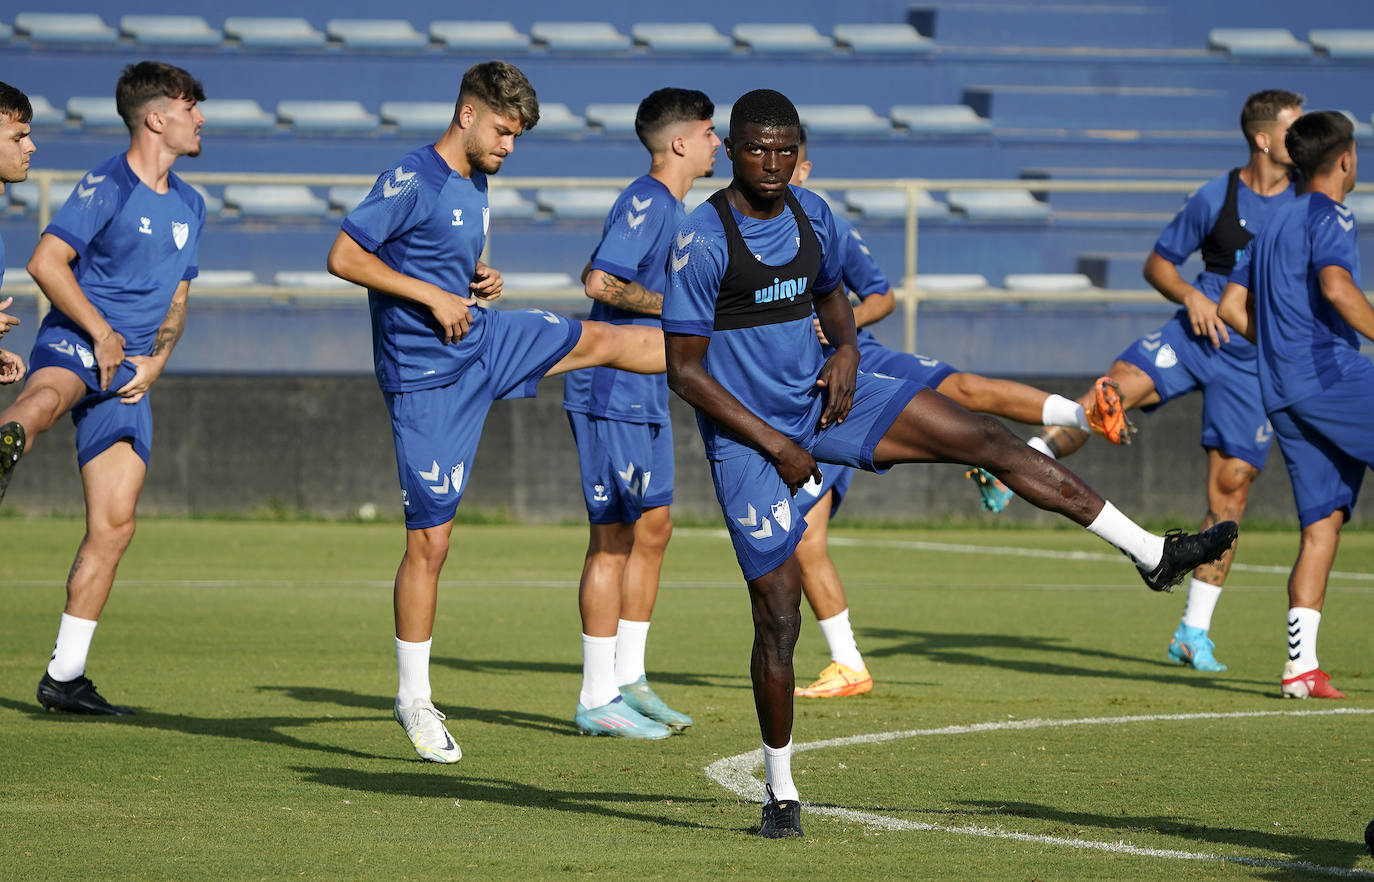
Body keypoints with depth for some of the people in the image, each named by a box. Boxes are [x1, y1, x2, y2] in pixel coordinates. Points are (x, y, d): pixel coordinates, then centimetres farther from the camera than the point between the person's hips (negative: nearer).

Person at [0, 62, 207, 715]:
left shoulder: (189, 206, 19)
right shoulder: (107, 185, -4)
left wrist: (155, 361, 7)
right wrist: (101, 332, -15)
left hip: (129, 370, 6)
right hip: (74, 342, -6)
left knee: (114, 525, 0)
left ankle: (65, 677, 6)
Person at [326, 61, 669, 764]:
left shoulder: (474, 184, 10)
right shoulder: (413, 180, -17)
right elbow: (343, 257, -21)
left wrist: (480, 281, 4)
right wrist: (434, 295, -23)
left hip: (481, 341, 8)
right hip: (427, 378, -8)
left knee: (606, 339, 7)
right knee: (429, 541, -4)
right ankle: (414, 701, 5)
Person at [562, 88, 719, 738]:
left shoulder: (669, 207, 16)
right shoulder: (646, 202, -15)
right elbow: (600, 283, -25)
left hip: (646, 394, 10)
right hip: (612, 392, -10)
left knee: (652, 529, 13)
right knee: (613, 539, -7)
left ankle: (629, 681, 22)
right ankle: (596, 700, -3)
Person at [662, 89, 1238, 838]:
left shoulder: (810, 215, 3)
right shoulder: (701, 241, -17)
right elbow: (684, 371, -16)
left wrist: (845, 351, -1)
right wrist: (774, 446, -17)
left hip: (819, 398, 6)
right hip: (748, 435, -6)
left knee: (990, 440, -7)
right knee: (778, 617, -5)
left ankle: (1150, 552, -5)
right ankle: (779, 791, 12)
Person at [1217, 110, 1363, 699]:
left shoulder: (1275, 226, 23)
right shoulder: (1328, 216, -3)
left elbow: (1231, 307, 24)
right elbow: (1337, 286, -21)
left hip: (1280, 392, 8)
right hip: (1333, 376, -8)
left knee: (1321, 524, 4)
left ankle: (1301, 663, -6)